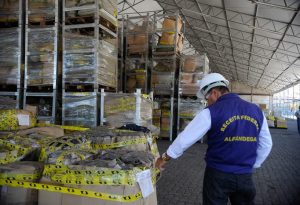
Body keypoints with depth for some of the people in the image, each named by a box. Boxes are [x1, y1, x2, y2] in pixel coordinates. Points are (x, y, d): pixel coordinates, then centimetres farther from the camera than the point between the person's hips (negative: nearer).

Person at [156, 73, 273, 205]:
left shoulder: (212, 112, -14)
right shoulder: (256, 111, 0)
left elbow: (185, 138, -12)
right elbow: (266, 145, 8)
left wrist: (164, 158, 0)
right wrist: (252, 166, 17)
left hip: (218, 175, -4)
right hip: (245, 176, 4)